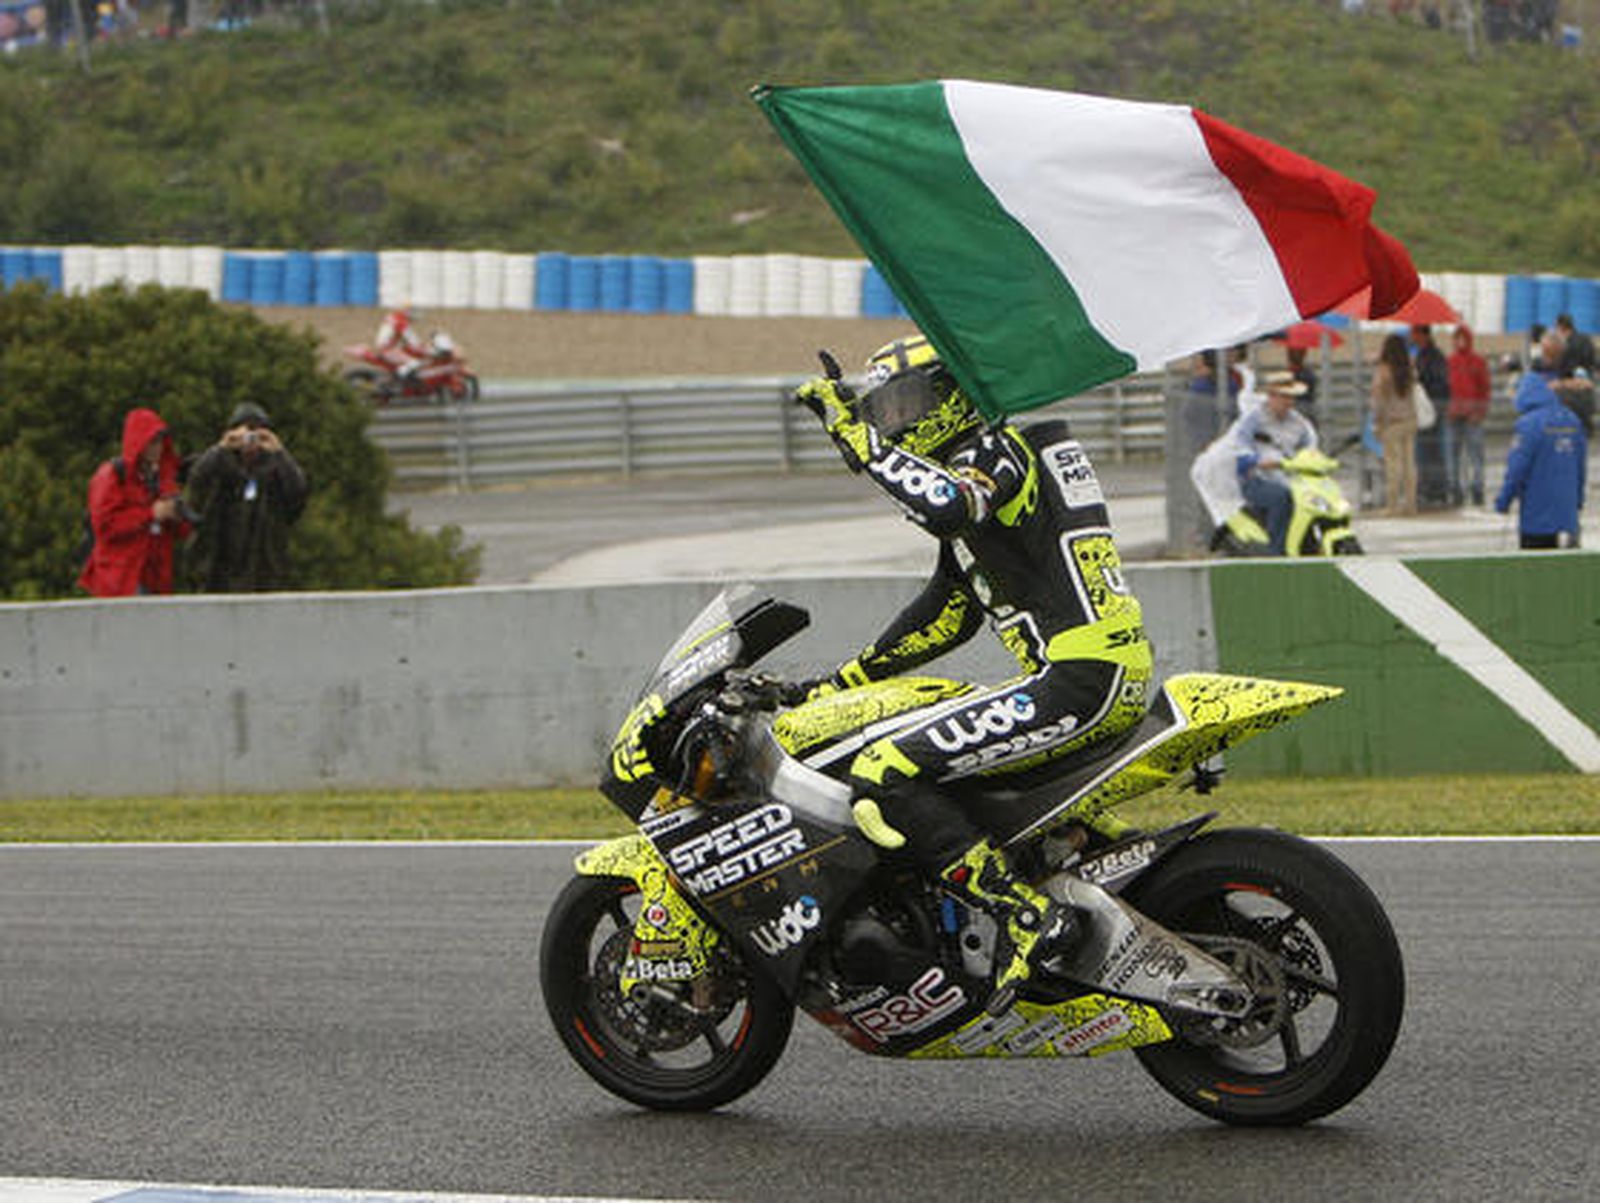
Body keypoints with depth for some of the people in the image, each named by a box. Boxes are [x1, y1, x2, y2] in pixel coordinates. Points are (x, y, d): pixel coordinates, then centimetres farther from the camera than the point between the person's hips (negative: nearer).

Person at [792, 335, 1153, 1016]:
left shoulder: (992, 451, -4)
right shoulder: (962, 472, 27)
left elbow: (949, 506, -29)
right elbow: (946, 616, 33)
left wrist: (855, 434, -20)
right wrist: (846, 679, 32)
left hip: (1080, 678, -11)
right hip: (1097, 676, 11)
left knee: (883, 776, -19)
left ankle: (1027, 916, -24)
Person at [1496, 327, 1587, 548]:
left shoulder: (1529, 424, -14)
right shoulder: (1572, 420, 5)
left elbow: (1516, 469, -14)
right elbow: (1581, 464, 13)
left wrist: (1503, 503, -4)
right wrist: (1577, 500, 24)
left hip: (1537, 519, -6)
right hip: (1567, 517, 6)